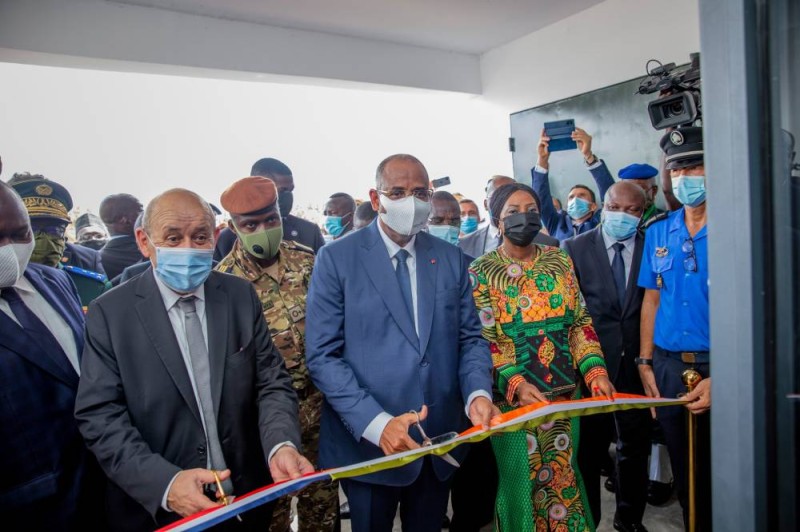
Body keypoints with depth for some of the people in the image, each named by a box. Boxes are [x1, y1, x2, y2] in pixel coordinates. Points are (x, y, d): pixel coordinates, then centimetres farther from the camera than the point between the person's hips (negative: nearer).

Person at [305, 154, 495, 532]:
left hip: (440, 442, 4)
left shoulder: (451, 258, 5)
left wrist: (477, 393, -13)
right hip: (366, 444, -3)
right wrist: (376, 423, -21)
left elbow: (470, 338, 6)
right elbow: (322, 355, -12)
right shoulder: (336, 259, -8)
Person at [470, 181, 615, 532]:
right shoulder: (482, 272, -7)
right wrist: (516, 384, -23)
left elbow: (580, 322, 5)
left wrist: (595, 370, -8)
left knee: (565, 474, 16)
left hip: (565, 392, 4)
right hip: (514, 397, -3)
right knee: (522, 479, 10)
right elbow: (483, 339, -11)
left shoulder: (560, 261, 5)